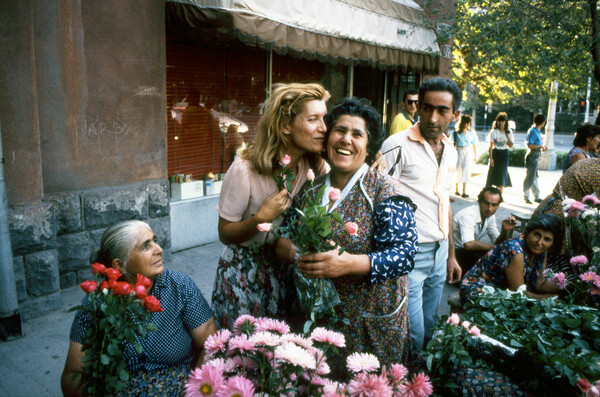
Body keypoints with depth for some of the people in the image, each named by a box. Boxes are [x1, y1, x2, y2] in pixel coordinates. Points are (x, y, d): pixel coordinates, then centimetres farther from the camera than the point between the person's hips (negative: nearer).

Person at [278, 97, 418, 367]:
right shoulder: (311, 190, 3)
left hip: (372, 321, -3)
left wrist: (348, 263, -32)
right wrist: (295, 253, -15)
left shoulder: (385, 190, -11)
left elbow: (405, 254, -18)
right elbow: (283, 239, 8)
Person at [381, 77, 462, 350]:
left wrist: (451, 255, 20)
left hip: (439, 255, 7)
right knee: (412, 340, 1)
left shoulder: (449, 151, 10)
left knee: (430, 331, 19)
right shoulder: (398, 146, -13)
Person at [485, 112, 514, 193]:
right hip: (495, 153, -2)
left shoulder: (509, 132, 2)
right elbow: (491, 146, -5)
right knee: (492, 173, -5)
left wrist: (507, 135, -14)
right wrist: (491, 158, -11)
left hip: (504, 154, 2)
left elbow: (510, 145, -4)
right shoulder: (493, 132, -4)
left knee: (502, 175, 3)